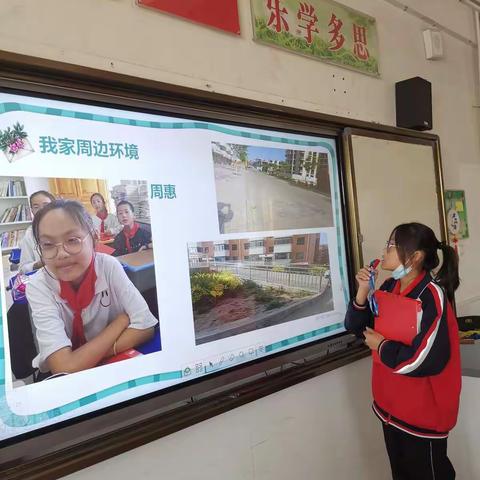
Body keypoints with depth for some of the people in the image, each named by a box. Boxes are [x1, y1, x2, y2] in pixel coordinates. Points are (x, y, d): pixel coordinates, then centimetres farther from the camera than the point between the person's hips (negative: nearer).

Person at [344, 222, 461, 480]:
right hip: (390, 405, 7)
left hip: (423, 414, -7)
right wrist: (363, 290, -12)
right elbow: (355, 326, 4)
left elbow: (428, 361, -29)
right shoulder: (388, 288, 0)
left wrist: (381, 346, -16)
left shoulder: (432, 296, -22)